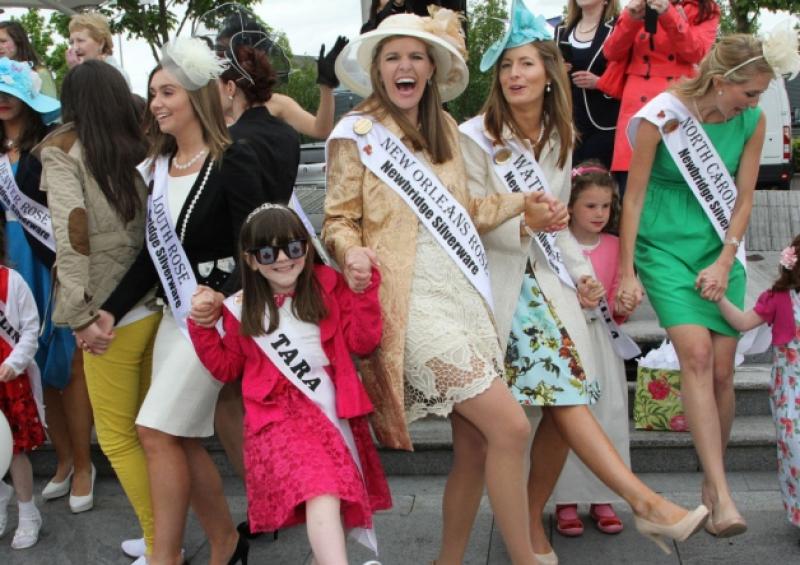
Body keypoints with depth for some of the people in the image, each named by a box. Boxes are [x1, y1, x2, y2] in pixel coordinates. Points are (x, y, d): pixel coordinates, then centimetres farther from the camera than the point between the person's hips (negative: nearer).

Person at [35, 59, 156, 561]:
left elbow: (72, 230, -16)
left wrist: (80, 312, -15)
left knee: (117, 436, 8)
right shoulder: (140, 147, 7)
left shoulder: (62, 150, -6)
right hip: (156, 301, 5)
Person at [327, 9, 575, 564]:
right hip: (413, 298, -7)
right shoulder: (357, 133, -1)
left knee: (475, 446, 7)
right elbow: (338, 220, -2)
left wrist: (520, 205, 19)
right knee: (510, 426, -14)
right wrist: (352, 252, -22)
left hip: (464, 292, 7)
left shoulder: (444, 128, 16)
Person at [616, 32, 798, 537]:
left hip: (720, 250, 4)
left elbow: (743, 198, 4)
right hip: (665, 247, -4)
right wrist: (627, 274, -9)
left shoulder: (752, 122, 0)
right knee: (696, 355, -19)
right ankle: (722, 494, -21)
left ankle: (710, 481, 19)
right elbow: (634, 197, -9)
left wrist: (725, 262, -7)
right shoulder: (662, 116, -12)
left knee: (722, 371, 0)